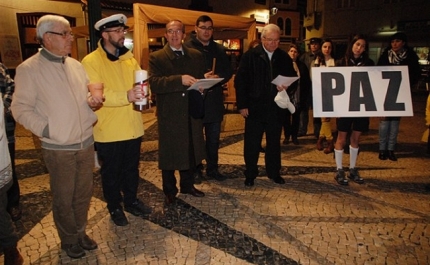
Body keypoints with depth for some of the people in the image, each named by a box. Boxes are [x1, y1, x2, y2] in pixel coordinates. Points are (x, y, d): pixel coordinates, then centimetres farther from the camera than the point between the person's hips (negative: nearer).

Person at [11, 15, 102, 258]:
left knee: (84, 194, 15)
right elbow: (21, 108, -8)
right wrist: (47, 130, -15)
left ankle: (81, 232, 37)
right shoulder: (28, 69, -9)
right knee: (64, 198, 11)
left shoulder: (76, 65, 8)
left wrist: (93, 102, -6)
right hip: (58, 149, -5)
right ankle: (69, 239, 33)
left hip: (86, 143, 5)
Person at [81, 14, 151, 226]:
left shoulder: (129, 59, 9)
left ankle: (131, 201, 38)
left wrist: (144, 94, -14)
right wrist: (126, 96, -35)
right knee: (111, 172, 12)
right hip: (108, 131, -5)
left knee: (131, 169, 19)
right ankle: (114, 207, 31)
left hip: (132, 127, 5)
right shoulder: (91, 62, -11)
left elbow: (142, 84, 11)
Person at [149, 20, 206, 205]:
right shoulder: (156, 57, -2)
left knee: (191, 152, 14)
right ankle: (169, 191, 26)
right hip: (169, 115, -3)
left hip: (192, 113, 4)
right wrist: (180, 80, -27)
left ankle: (187, 185, 35)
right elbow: (154, 84, -16)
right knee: (169, 155, 8)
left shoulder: (196, 56, 11)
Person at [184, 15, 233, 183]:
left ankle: (212, 169, 25)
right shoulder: (187, 47, -3)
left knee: (214, 139, 13)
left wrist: (218, 77, -11)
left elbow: (228, 72, 9)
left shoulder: (219, 49, 12)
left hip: (215, 100, 5)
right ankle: (195, 170, 20)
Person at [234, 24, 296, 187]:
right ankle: (250, 174, 19)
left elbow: (293, 78, 13)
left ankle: (274, 172, 29)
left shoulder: (284, 57, 6)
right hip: (254, 107, -3)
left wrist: (287, 86, -11)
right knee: (252, 143, 5)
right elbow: (240, 81, -5)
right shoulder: (250, 56, -3)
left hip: (276, 108, 3)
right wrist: (242, 105, -10)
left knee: (274, 142, 14)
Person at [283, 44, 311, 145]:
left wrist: (306, 94, -2)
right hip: (286, 93, -1)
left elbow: (307, 81, 5)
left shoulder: (302, 65, 6)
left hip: (298, 95, 1)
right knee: (287, 115, 4)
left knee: (296, 115, 9)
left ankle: (294, 136, 19)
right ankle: (287, 136, 15)